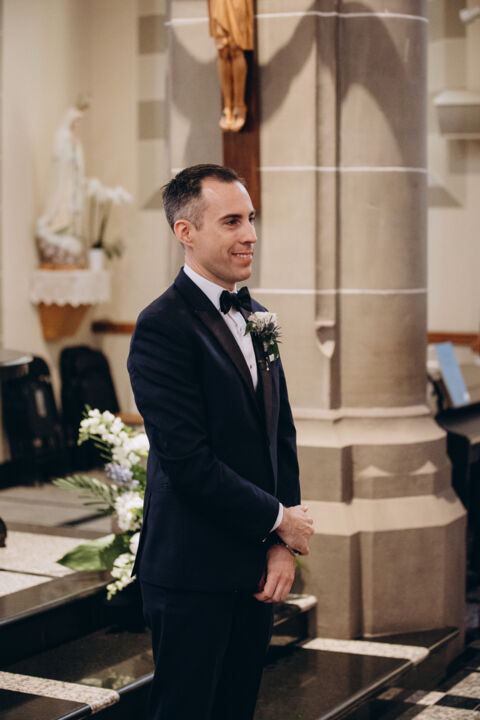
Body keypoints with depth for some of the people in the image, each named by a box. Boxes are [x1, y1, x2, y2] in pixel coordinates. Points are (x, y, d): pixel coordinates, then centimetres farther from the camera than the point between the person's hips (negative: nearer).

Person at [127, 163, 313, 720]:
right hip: (192, 571, -8)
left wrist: (282, 546, 2)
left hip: (256, 564, 8)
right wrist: (277, 520, -10)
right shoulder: (162, 327, -15)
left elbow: (281, 436, 12)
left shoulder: (255, 318, 12)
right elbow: (187, 459, -20)